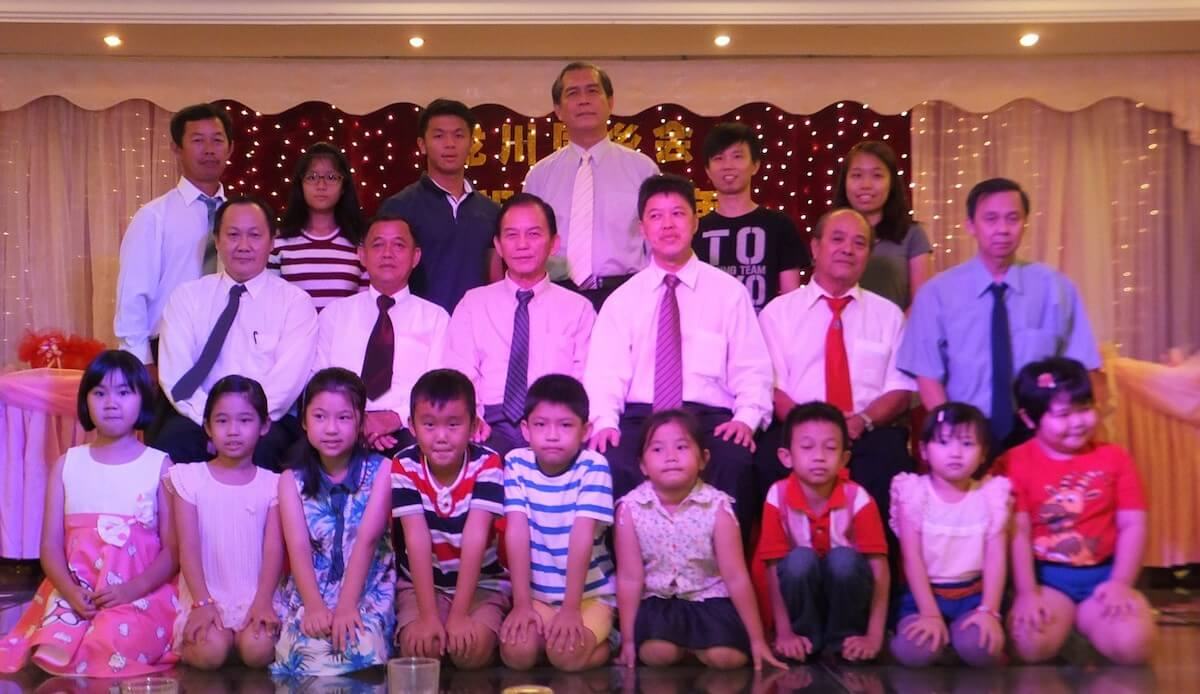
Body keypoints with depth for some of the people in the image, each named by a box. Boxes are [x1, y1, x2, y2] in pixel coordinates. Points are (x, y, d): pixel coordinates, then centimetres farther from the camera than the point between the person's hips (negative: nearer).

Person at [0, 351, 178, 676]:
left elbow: (173, 549, -1)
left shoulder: (160, 465, 4)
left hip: (141, 592, -2)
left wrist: (131, 590, -18)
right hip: (75, 591, 2)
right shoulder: (66, 464, 11)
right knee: (52, 652, -28)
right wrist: (72, 592, -15)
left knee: (113, 651, -31)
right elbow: (50, 545, 5)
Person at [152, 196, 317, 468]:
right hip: (199, 420, 1)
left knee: (262, 444, -34)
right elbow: (174, 372, 0)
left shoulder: (295, 301, 4)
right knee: (175, 437, -31)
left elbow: (287, 379, -7)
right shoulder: (187, 296, 11)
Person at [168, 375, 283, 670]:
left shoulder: (272, 483, 7)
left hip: (254, 598, 1)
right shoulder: (189, 477, 4)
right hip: (206, 598, 0)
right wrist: (203, 602, -14)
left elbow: (273, 549, -1)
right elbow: (188, 547, -3)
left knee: (258, 650, -27)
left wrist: (263, 601, -16)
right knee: (210, 651, -28)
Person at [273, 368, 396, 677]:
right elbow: (298, 547, -7)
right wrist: (314, 605, -24)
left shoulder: (380, 470, 1)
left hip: (368, 592, -2)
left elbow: (367, 539, -11)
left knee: (362, 649, -33)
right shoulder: (292, 480, 7)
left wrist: (346, 604, -23)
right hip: (308, 595, 2)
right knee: (307, 653, -30)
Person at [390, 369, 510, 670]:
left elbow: (475, 538, -25)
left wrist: (459, 614, -30)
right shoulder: (404, 467, -14)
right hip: (421, 583, 1)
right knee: (418, 649, -23)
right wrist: (428, 615, -28)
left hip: (482, 583, -1)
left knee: (472, 650, -25)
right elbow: (417, 540, -23)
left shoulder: (487, 464, -18)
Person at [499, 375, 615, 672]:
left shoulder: (593, 467, -14)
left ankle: (604, 643, 6)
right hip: (537, 593, 2)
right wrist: (522, 603, -19)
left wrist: (571, 608, -25)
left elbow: (582, 537, -21)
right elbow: (517, 533, -13)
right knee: (516, 653, -23)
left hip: (590, 592, -2)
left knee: (567, 654, -26)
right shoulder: (516, 463, -6)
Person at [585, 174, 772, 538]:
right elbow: (605, 372, 5)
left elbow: (752, 369, 7)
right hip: (639, 418, 1)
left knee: (735, 464, -35)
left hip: (710, 419, -1)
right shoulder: (622, 299, 15)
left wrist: (746, 418, -12)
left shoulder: (728, 292, 12)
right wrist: (604, 421, -15)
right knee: (610, 464, -33)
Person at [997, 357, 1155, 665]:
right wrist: (1026, 592, -17)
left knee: (1133, 645, -25)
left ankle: (1082, 618, 6)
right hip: (1047, 577, -2)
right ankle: (1064, 618, 6)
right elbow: (1017, 532, -7)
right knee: (1032, 646, -27)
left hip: (1103, 574, 2)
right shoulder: (1014, 463, -1)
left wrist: (1121, 583, -11)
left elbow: (1133, 525, 2)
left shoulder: (1114, 458, 7)